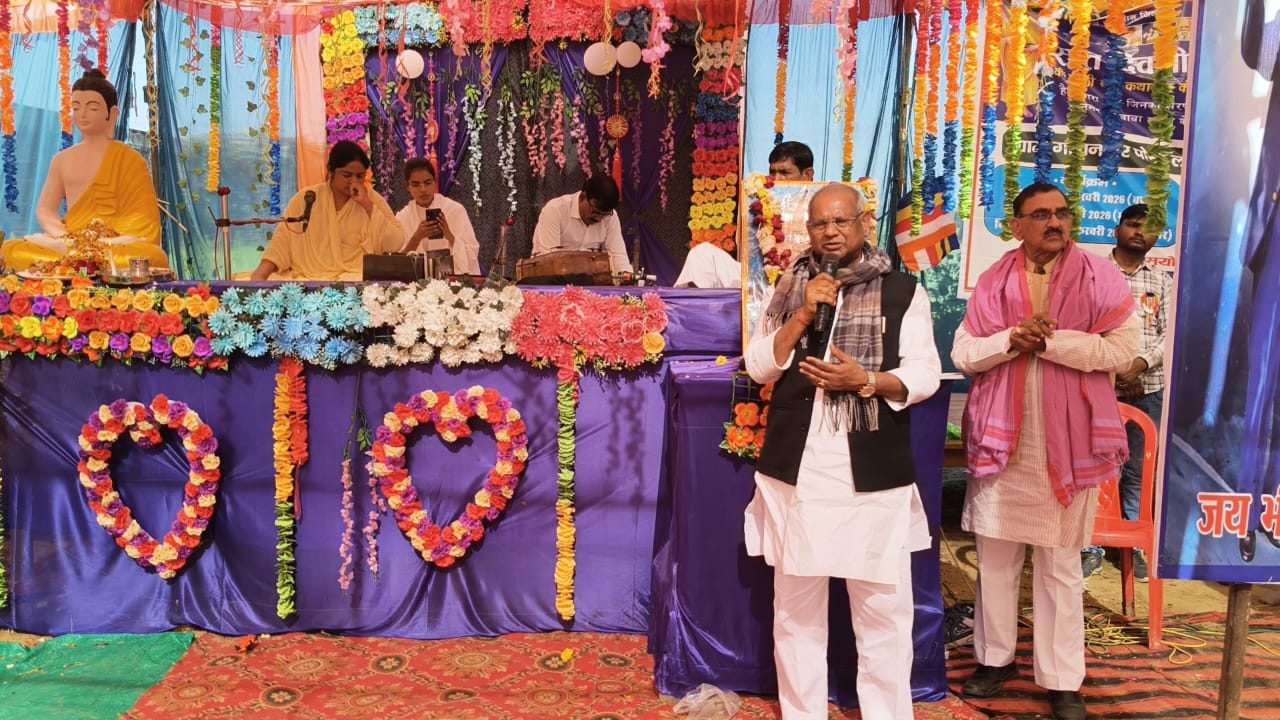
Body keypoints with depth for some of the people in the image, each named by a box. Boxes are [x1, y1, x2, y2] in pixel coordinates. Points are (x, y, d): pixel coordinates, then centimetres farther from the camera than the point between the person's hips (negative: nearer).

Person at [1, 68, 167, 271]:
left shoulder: (129, 160, 4)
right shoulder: (62, 160, 17)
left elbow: (142, 221, -3)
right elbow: (45, 209, 16)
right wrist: (61, 236, -7)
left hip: (117, 248, -3)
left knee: (153, 257, -39)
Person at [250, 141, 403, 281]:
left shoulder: (372, 199, 6)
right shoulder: (306, 199, 8)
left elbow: (395, 245, -3)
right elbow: (282, 240, 5)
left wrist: (368, 205, -9)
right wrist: (259, 275, -10)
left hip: (357, 277, -1)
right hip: (305, 277, 2)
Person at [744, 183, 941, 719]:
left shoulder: (902, 290, 2)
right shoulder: (789, 289, 9)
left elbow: (925, 374, -1)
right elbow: (759, 367, 3)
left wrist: (866, 381, -18)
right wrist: (803, 315, -9)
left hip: (874, 472, -2)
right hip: (796, 469, 2)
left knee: (883, 606, 4)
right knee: (795, 605, 11)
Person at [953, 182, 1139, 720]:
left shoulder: (1100, 278, -3)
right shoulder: (993, 282, 4)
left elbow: (1123, 348, -11)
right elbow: (962, 353, 1)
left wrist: (1050, 339, -16)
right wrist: (1012, 338, -16)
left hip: (1066, 442, -2)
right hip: (1001, 438, 2)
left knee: (1060, 565, 7)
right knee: (995, 556, 11)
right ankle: (995, 657, 28)